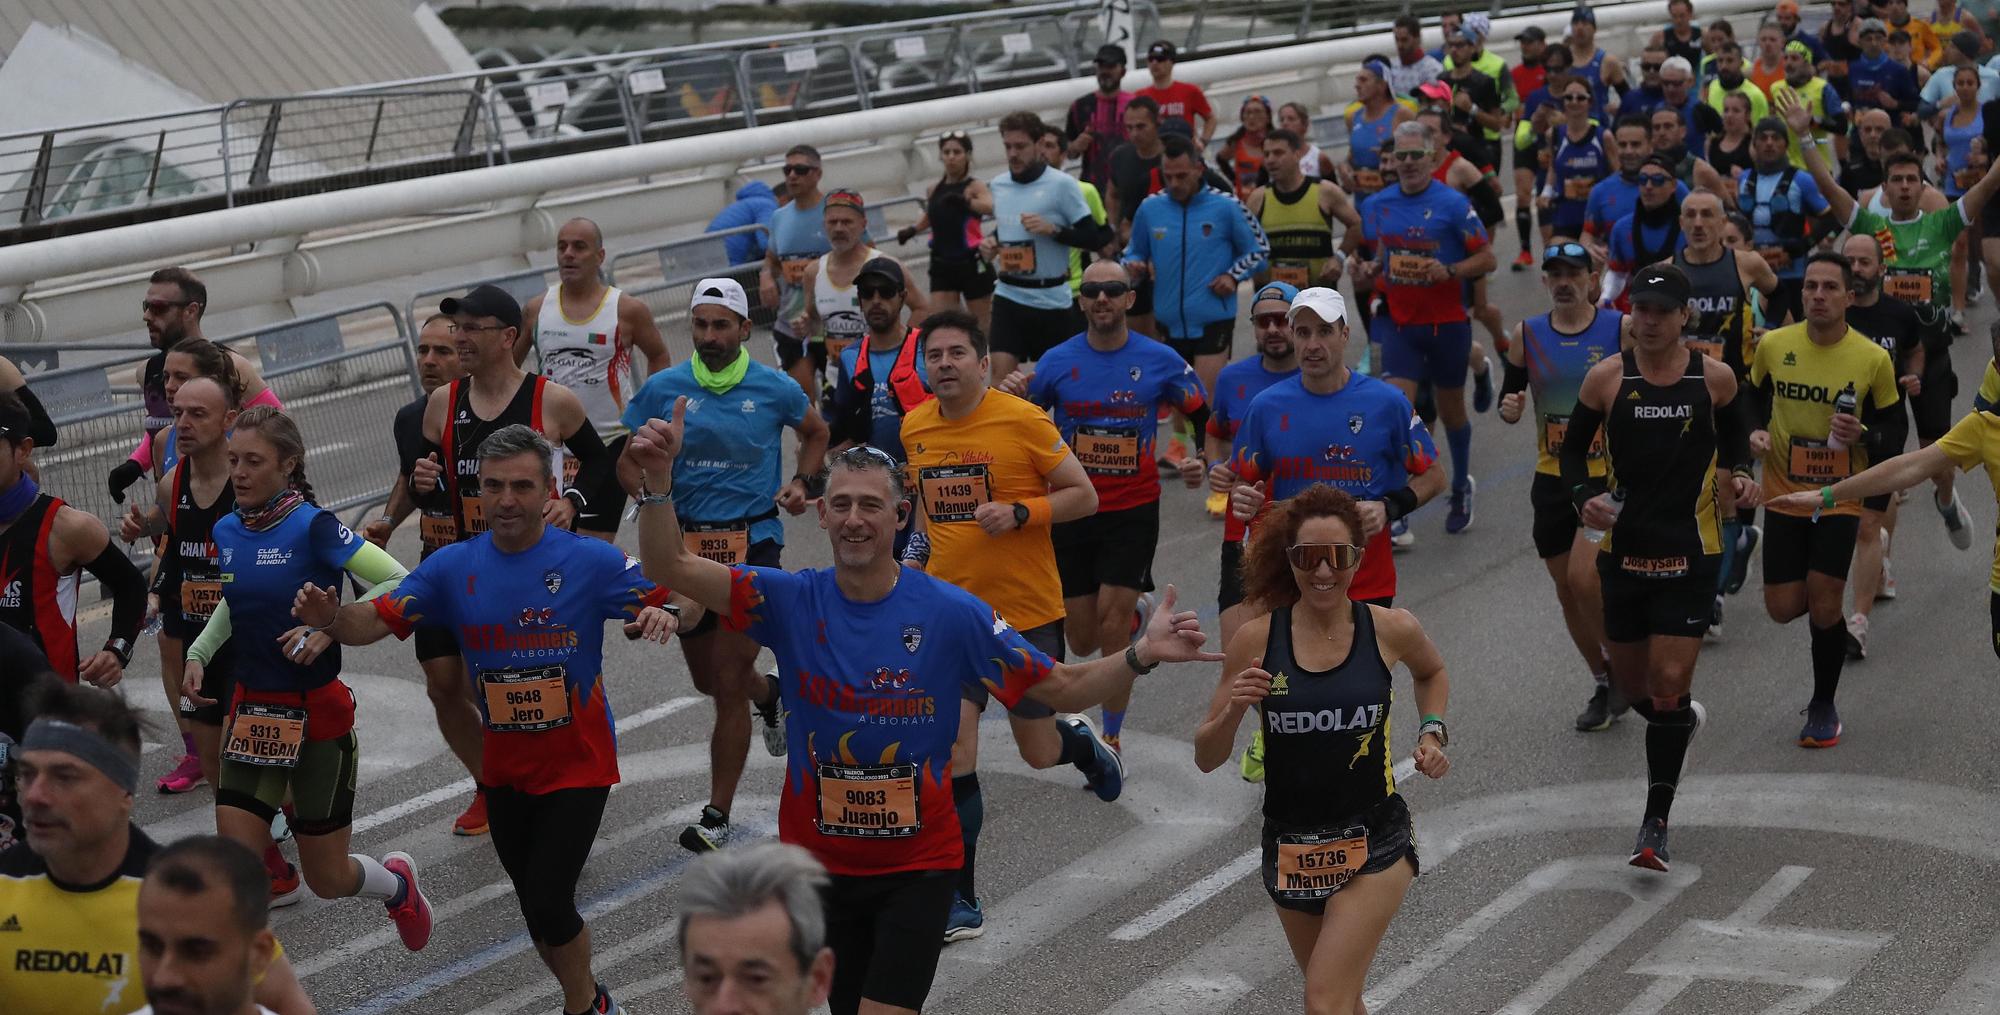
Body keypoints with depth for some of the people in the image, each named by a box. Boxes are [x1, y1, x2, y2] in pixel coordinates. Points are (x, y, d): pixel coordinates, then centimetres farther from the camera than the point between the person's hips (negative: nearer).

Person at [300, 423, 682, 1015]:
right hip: (504, 771, 4)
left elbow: (668, 601, -12)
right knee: (537, 912, 14)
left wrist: (660, 615, -36)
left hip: (578, 766, -4)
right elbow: (375, 621, -4)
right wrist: (328, 617, -26)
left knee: (549, 905, -12)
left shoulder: (592, 561, -13)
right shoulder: (454, 566, -3)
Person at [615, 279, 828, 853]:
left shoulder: (774, 390, -4)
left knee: (728, 686, -6)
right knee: (708, 678, 18)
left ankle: (718, 816, 3)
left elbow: (817, 433, 16)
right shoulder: (664, 389, -1)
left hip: (752, 542, -3)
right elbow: (629, 464, 7)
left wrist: (801, 482, -2)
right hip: (686, 543, 3)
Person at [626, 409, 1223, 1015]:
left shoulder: (952, 613, -11)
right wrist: (659, 478, -31)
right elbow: (670, 567, -15)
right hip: (818, 860, 2)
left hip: (918, 864, -2)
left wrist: (1142, 655, -24)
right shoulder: (790, 601, -8)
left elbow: (1064, 689, -7)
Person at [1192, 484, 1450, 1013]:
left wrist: (1432, 733, 2)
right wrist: (1234, 710, -23)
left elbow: (1431, 672, 18)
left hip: (1374, 845, -2)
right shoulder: (1257, 640, -9)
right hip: (1290, 846, 2)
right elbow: (1206, 759, -4)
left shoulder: (1392, 630, -8)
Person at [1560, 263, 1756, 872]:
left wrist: (1739, 474, -2)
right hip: (1623, 547, 2)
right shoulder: (1607, 378, -3)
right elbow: (1573, 447, 7)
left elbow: (1733, 436, 17)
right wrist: (1584, 496, -11)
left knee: (1670, 684, -8)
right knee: (1632, 685, 12)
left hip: (1689, 552, -2)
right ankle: (1683, 721, 48)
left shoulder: (1715, 378, -2)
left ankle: (1656, 823, 2)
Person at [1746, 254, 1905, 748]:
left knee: (1824, 608, -5)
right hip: (1783, 494, 2)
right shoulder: (1773, 345, -6)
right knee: (1783, 609, 1)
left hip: (1840, 499, -2)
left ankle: (1824, 707, 18)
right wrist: (1754, 432, -9)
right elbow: (1753, 400, 11)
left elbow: (1893, 429, -1)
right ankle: (1822, 598, 40)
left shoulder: (1873, 359, -11)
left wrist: (1862, 435, -22)